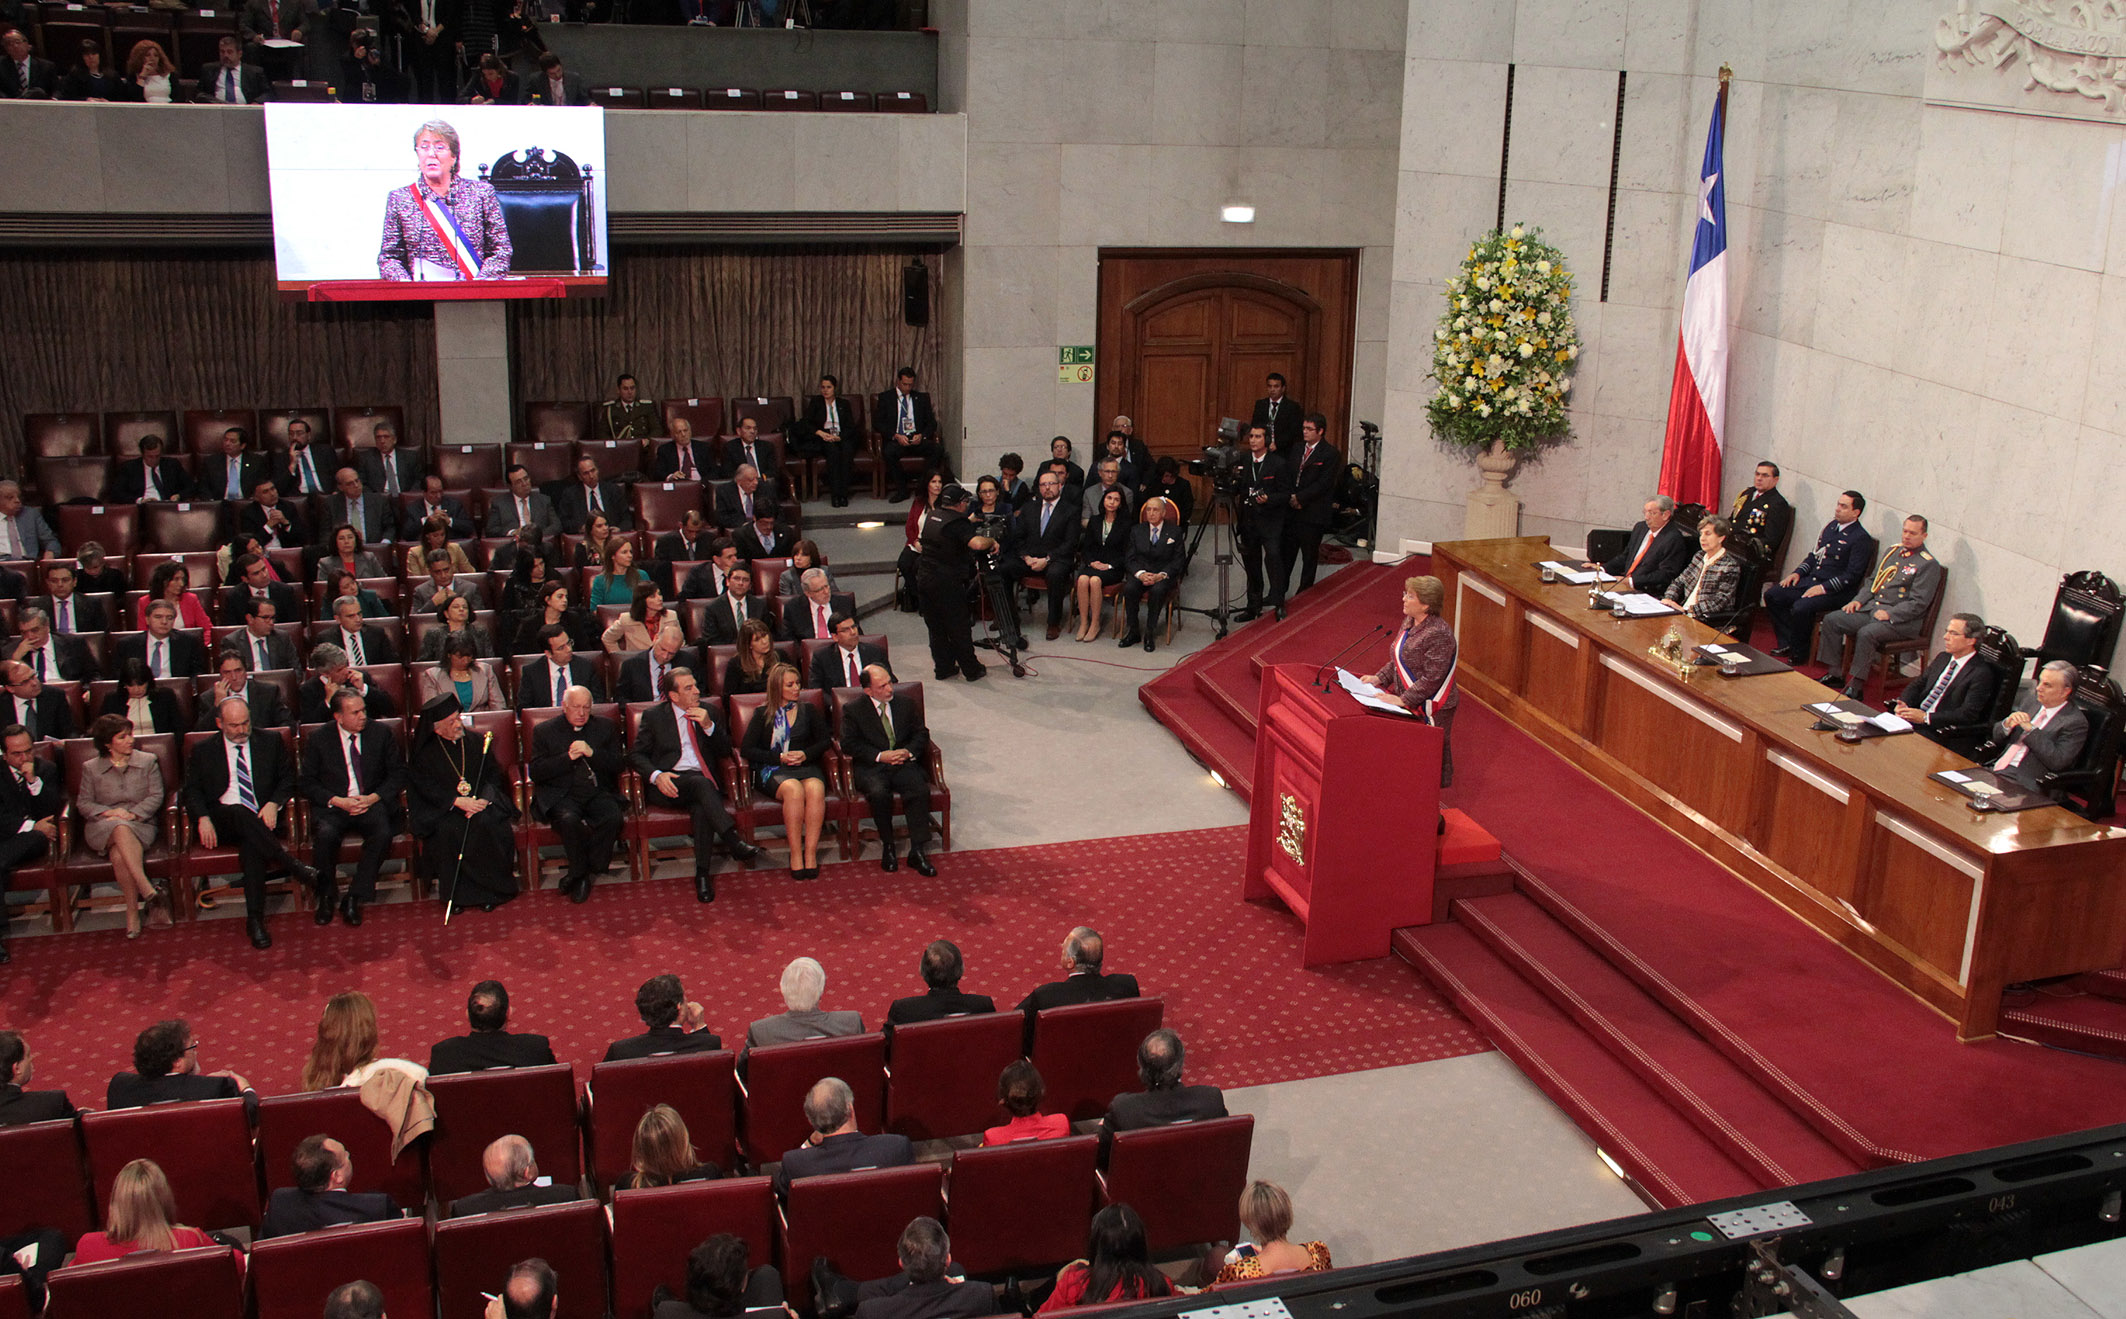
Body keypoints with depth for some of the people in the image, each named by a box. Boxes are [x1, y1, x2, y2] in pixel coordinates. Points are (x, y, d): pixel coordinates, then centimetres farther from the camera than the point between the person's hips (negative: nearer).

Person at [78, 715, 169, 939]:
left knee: (119, 854, -36)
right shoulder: (91, 769, 16)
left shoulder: (147, 762, 16)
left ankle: (132, 912, -37)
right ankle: (148, 890, -48)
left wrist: (133, 813, -11)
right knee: (121, 829, -39)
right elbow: (83, 803, 8)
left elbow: (156, 796, 6)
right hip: (102, 828, 0)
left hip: (140, 824, 0)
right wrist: (108, 812, -11)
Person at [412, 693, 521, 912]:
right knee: (447, 830, -34)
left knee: (489, 825, -31)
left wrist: (483, 800, -13)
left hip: (480, 803, 1)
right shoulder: (424, 753, 4)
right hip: (442, 808, -1)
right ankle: (457, 893, -21)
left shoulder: (477, 742, 10)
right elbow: (426, 787, -6)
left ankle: (491, 890, -17)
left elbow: (494, 775, 7)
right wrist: (457, 801, -20)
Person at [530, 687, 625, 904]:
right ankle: (581, 873, -11)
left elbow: (616, 766, 7)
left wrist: (592, 753, -10)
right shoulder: (545, 731, 11)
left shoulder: (607, 727, 16)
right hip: (562, 795, -2)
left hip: (598, 792, 2)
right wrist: (568, 757, -10)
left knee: (614, 817, -30)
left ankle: (579, 875, -13)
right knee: (569, 820, -35)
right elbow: (536, 772, 0)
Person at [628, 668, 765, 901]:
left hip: (702, 782, 2)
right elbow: (636, 754, 5)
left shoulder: (707, 712, 17)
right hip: (669, 784, -2)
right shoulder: (654, 716, 9)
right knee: (701, 782, -36)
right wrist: (656, 775, -15)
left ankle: (702, 874, -32)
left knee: (703, 809, -33)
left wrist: (708, 726, -6)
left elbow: (725, 750, 13)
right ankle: (734, 842, -43)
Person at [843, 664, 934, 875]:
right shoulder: (853, 710, 3)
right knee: (879, 793, -35)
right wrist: (880, 756, -15)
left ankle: (917, 851, -23)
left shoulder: (906, 703, 13)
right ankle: (887, 847, -15)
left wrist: (909, 752, -9)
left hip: (904, 763, 2)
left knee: (920, 789, -29)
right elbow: (850, 743, -4)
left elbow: (921, 734, 13)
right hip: (871, 767, -2)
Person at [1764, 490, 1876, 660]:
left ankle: (1799, 651, -9)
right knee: (1772, 595, -4)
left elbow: (1852, 576, -17)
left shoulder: (1862, 539, -12)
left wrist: (1824, 588, -23)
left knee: (1800, 607, -32)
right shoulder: (1831, 526, 13)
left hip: (1836, 592, -9)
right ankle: (1787, 643, 2)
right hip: (1810, 581, 9)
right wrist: (1798, 572, 6)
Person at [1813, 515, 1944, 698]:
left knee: (1866, 633, -34)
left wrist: (1889, 614, -21)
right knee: (1831, 620, -6)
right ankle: (1834, 675, -2)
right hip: (1871, 608, 8)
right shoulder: (1893, 552, 17)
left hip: (1901, 621, -8)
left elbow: (1918, 603, -14)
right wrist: (1859, 600, 6)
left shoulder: (1929, 565, -8)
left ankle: (1855, 687, -26)